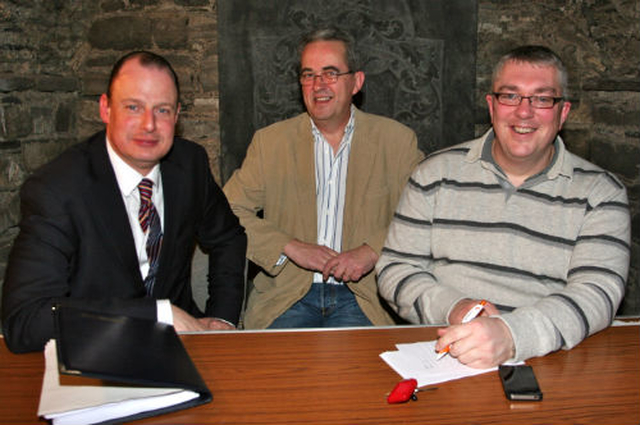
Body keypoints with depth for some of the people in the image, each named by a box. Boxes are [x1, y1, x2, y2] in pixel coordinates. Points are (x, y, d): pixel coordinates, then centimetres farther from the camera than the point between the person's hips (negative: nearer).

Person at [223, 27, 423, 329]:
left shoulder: (397, 140, 5)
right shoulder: (269, 141, 8)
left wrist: (373, 251, -14)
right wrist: (291, 247, -10)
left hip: (362, 296, 0)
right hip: (286, 295, 1)